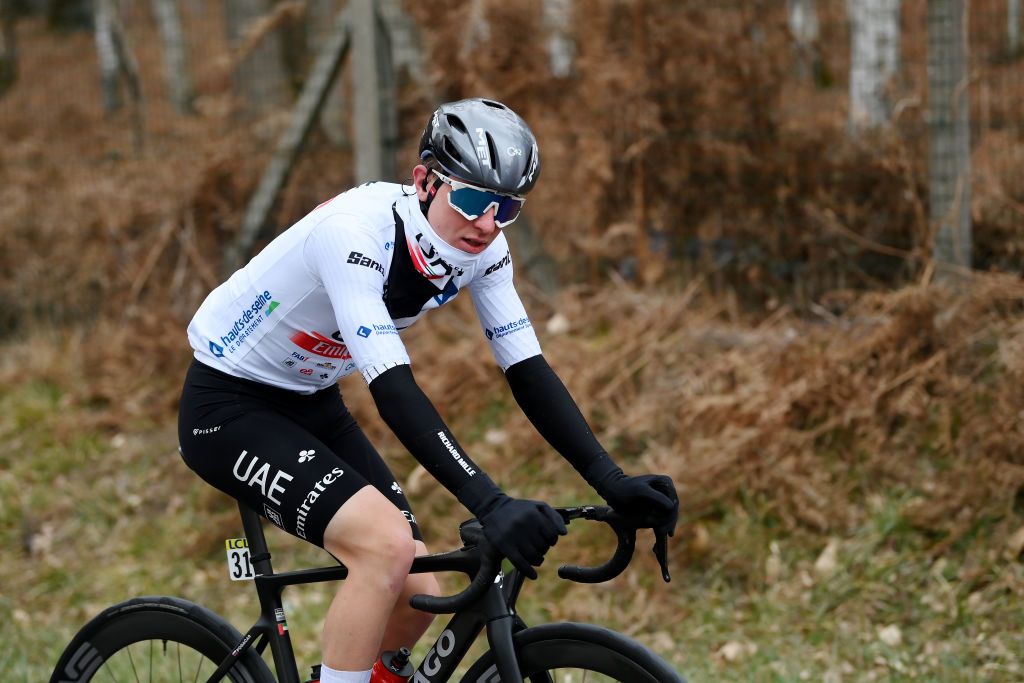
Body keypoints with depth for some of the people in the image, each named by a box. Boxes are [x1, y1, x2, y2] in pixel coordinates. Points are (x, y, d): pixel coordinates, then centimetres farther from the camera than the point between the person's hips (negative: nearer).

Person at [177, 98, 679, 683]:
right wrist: (490, 505, -47)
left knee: (415, 601, -1)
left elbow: (528, 369, -9)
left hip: (310, 404, 8)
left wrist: (612, 481, -21)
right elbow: (392, 388, -39)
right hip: (228, 406, -8)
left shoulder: (482, 248, -11)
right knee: (388, 545, -28)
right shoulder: (355, 231, -33)